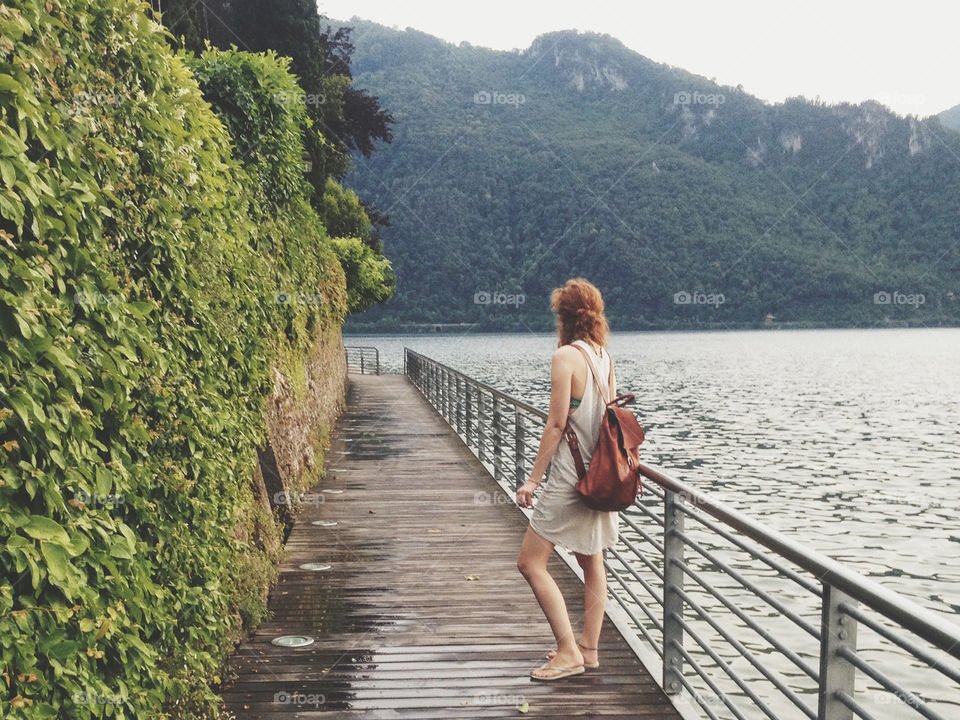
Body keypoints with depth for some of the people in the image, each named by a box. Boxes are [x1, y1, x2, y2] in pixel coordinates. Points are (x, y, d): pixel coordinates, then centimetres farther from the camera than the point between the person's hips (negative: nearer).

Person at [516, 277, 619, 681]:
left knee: (531, 562, -2)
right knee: (591, 562, 16)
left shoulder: (565, 356, -14)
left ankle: (569, 651, -2)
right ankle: (589, 648, 24)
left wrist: (534, 479, -12)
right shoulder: (604, 355, 7)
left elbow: (557, 423, -17)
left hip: (571, 477, -9)